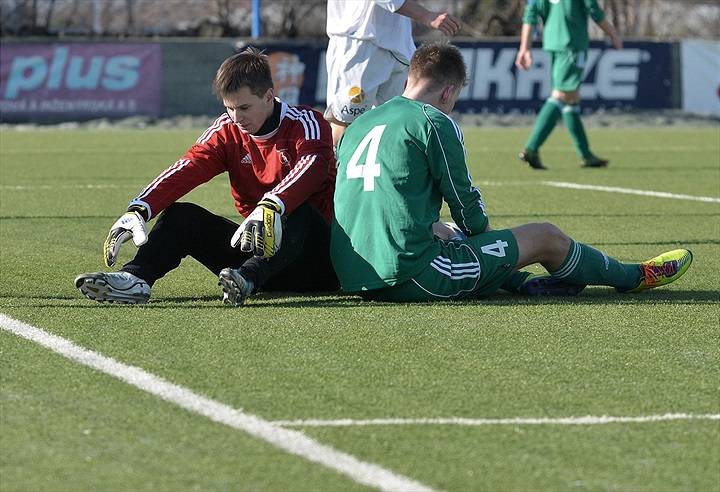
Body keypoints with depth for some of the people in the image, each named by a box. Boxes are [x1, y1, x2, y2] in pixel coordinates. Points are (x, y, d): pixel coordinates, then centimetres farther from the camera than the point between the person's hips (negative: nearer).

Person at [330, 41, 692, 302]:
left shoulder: (357, 126, 16)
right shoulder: (434, 123, -7)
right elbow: (465, 202, -1)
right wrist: (484, 234, 21)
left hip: (355, 279, 8)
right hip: (413, 277, -7)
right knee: (545, 237, 9)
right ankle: (633, 277, 30)